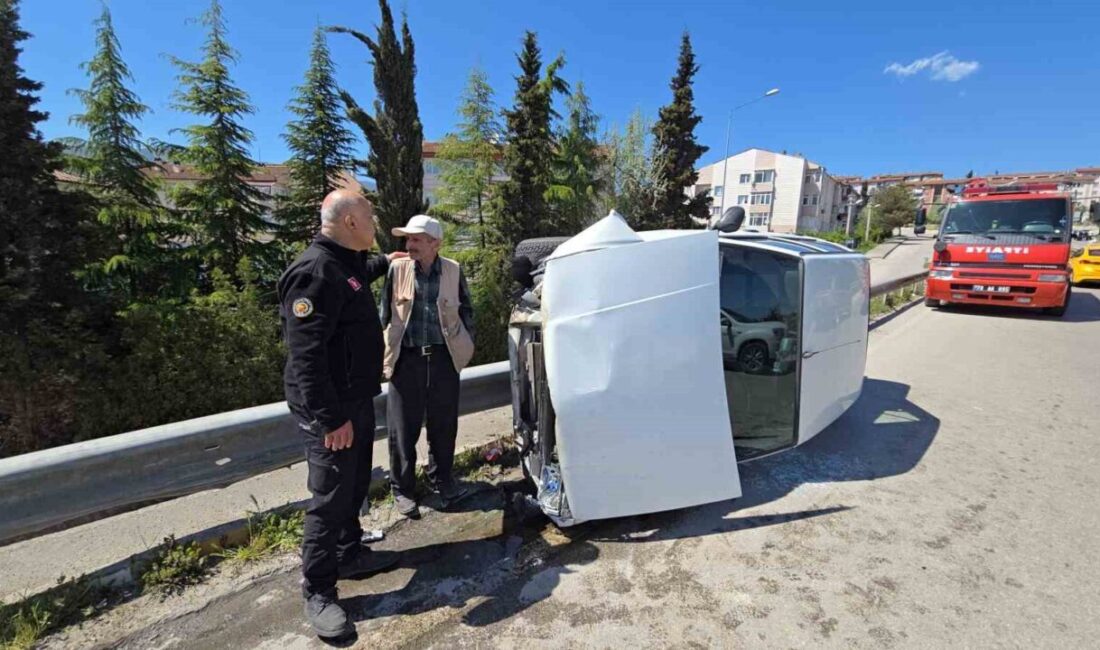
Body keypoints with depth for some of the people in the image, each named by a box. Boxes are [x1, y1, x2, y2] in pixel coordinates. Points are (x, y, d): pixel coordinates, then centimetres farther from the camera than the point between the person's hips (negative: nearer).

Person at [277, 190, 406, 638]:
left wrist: (384, 262, 44)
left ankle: (349, 555, 39)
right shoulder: (314, 272, -23)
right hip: (329, 409, -10)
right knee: (330, 497, 0)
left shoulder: (346, 263, 9)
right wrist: (331, 417, -28)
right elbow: (306, 355, -28)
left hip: (357, 399, 10)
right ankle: (318, 591, 17)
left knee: (354, 487, 21)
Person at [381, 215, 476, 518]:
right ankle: (402, 488, 24)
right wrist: (384, 354, 5)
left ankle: (441, 478, 32)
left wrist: (466, 345, 8)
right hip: (407, 358, 0)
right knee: (403, 427, 6)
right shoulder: (397, 269, -1)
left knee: (444, 425, 11)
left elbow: (466, 309, 10)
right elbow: (385, 314, 5)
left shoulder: (453, 270, 0)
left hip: (444, 357, 1)